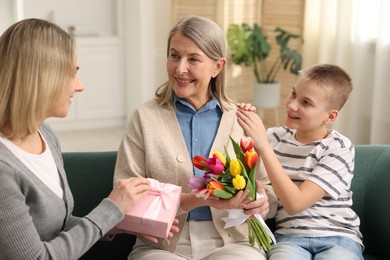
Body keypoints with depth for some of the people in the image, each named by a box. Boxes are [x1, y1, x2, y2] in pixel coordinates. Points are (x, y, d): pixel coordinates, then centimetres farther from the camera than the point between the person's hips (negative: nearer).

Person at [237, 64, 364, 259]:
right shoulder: (275, 137, 8)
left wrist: (263, 145, -20)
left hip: (338, 237, -1)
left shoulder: (339, 148, -5)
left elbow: (295, 203, -16)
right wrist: (239, 125, -5)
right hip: (290, 237, 1)